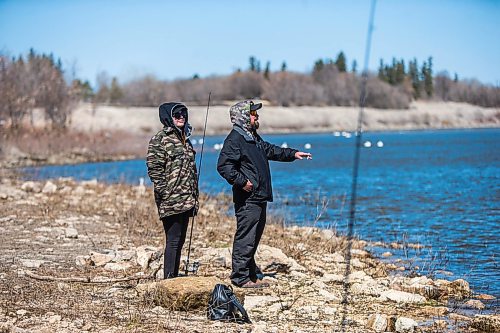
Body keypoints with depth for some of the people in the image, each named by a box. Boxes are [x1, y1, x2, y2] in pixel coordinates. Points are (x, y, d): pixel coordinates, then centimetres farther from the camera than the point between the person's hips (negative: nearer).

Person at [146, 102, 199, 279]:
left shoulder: (184, 138, 18)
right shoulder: (160, 140, -8)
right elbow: (154, 168, -14)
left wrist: (195, 197, 19)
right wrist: (164, 193, -18)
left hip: (186, 201, 8)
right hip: (171, 201, -8)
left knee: (180, 240, 11)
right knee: (173, 240, -10)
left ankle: (175, 277, 17)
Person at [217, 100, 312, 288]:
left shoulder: (253, 137, 19)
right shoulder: (235, 139, -14)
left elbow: (271, 151, 34)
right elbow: (223, 166, -22)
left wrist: (293, 154, 30)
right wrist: (241, 181, -24)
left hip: (259, 198, 10)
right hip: (247, 200, -10)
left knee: (254, 237, 16)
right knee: (245, 238, -8)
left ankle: (252, 273, 24)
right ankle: (241, 278, -5)